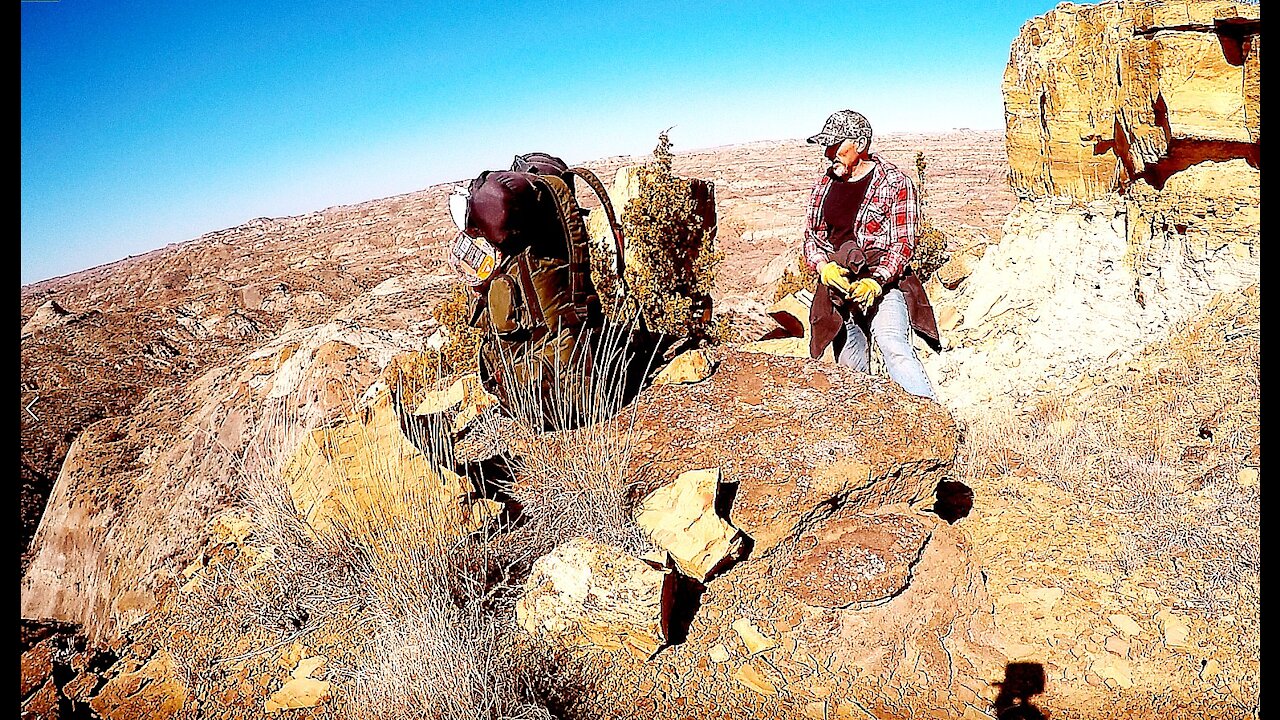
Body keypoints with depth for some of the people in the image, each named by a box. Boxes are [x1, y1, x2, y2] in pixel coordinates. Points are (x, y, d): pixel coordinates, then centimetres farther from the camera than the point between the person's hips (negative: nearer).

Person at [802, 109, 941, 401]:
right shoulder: (824, 184, 12)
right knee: (850, 365, 5)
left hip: (883, 282, -5)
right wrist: (823, 266, -7)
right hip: (837, 285, 5)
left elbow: (904, 242, -6)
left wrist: (876, 282, -21)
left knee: (893, 344, -27)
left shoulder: (895, 183, -3)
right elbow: (811, 234, 15)